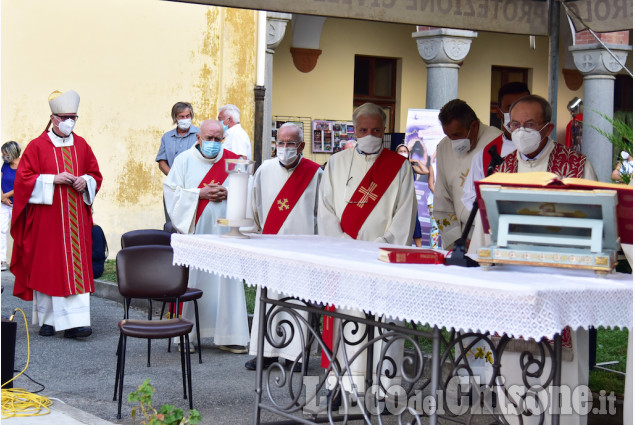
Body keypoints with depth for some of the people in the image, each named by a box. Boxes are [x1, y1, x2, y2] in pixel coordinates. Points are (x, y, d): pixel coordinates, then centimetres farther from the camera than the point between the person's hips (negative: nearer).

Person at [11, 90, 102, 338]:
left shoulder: (81, 146, 11)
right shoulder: (37, 146, -1)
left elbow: (96, 175, 17)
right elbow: (23, 179, -5)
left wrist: (85, 181, -5)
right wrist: (54, 180, -15)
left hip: (76, 219, 3)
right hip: (47, 218, -3)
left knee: (76, 268, -3)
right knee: (47, 268, 1)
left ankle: (74, 322, -5)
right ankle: (47, 319, 14)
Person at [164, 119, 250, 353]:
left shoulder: (233, 161, 9)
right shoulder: (184, 160, 4)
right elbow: (172, 191, -1)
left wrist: (228, 193, -9)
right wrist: (200, 194, -13)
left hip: (224, 231, 2)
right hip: (194, 230, -2)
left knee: (226, 281, 0)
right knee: (192, 280, -2)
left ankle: (228, 336, 6)